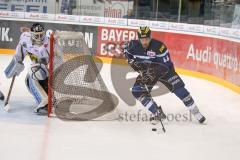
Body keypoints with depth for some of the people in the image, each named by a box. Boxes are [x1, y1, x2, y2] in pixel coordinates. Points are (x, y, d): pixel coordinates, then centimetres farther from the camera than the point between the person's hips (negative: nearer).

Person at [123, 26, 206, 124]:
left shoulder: (158, 46, -30)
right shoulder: (134, 45, -19)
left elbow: (165, 65, -28)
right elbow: (125, 49, 7)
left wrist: (153, 73, -39)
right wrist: (130, 60, -9)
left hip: (164, 69, -3)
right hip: (145, 72, 3)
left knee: (178, 87, -12)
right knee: (137, 92, -14)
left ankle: (196, 113, 1)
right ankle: (158, 114, -6)